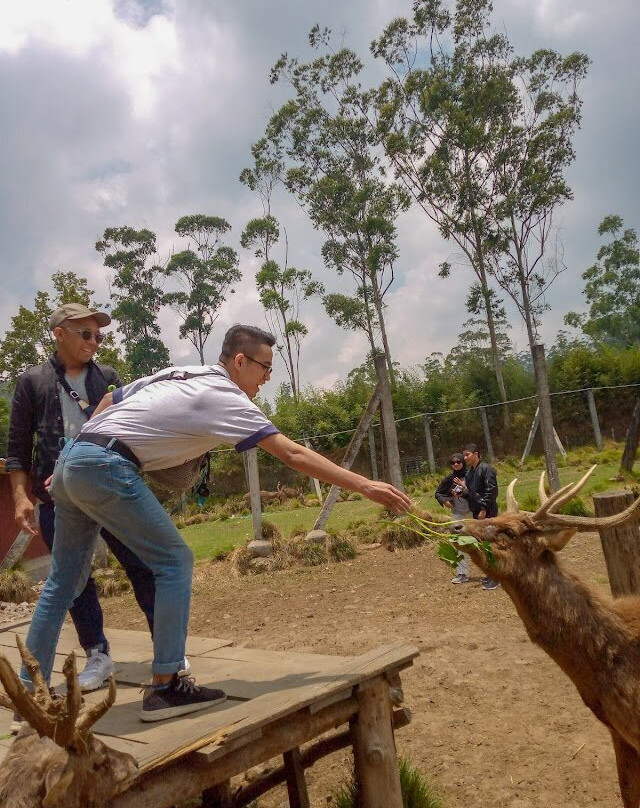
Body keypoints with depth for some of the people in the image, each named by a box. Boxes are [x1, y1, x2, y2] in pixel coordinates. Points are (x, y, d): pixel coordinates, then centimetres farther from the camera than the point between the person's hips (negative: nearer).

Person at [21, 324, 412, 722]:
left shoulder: (176, 374, 18)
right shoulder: (224, 396, -7)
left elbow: (108, 402, 23)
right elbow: (293, 454, -13)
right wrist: (365, 485, -11)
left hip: (71, 459, 9)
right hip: (106, 468, -9)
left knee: (64, 579, 17)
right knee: (174, 561, -2)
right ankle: (165, 687, 1)